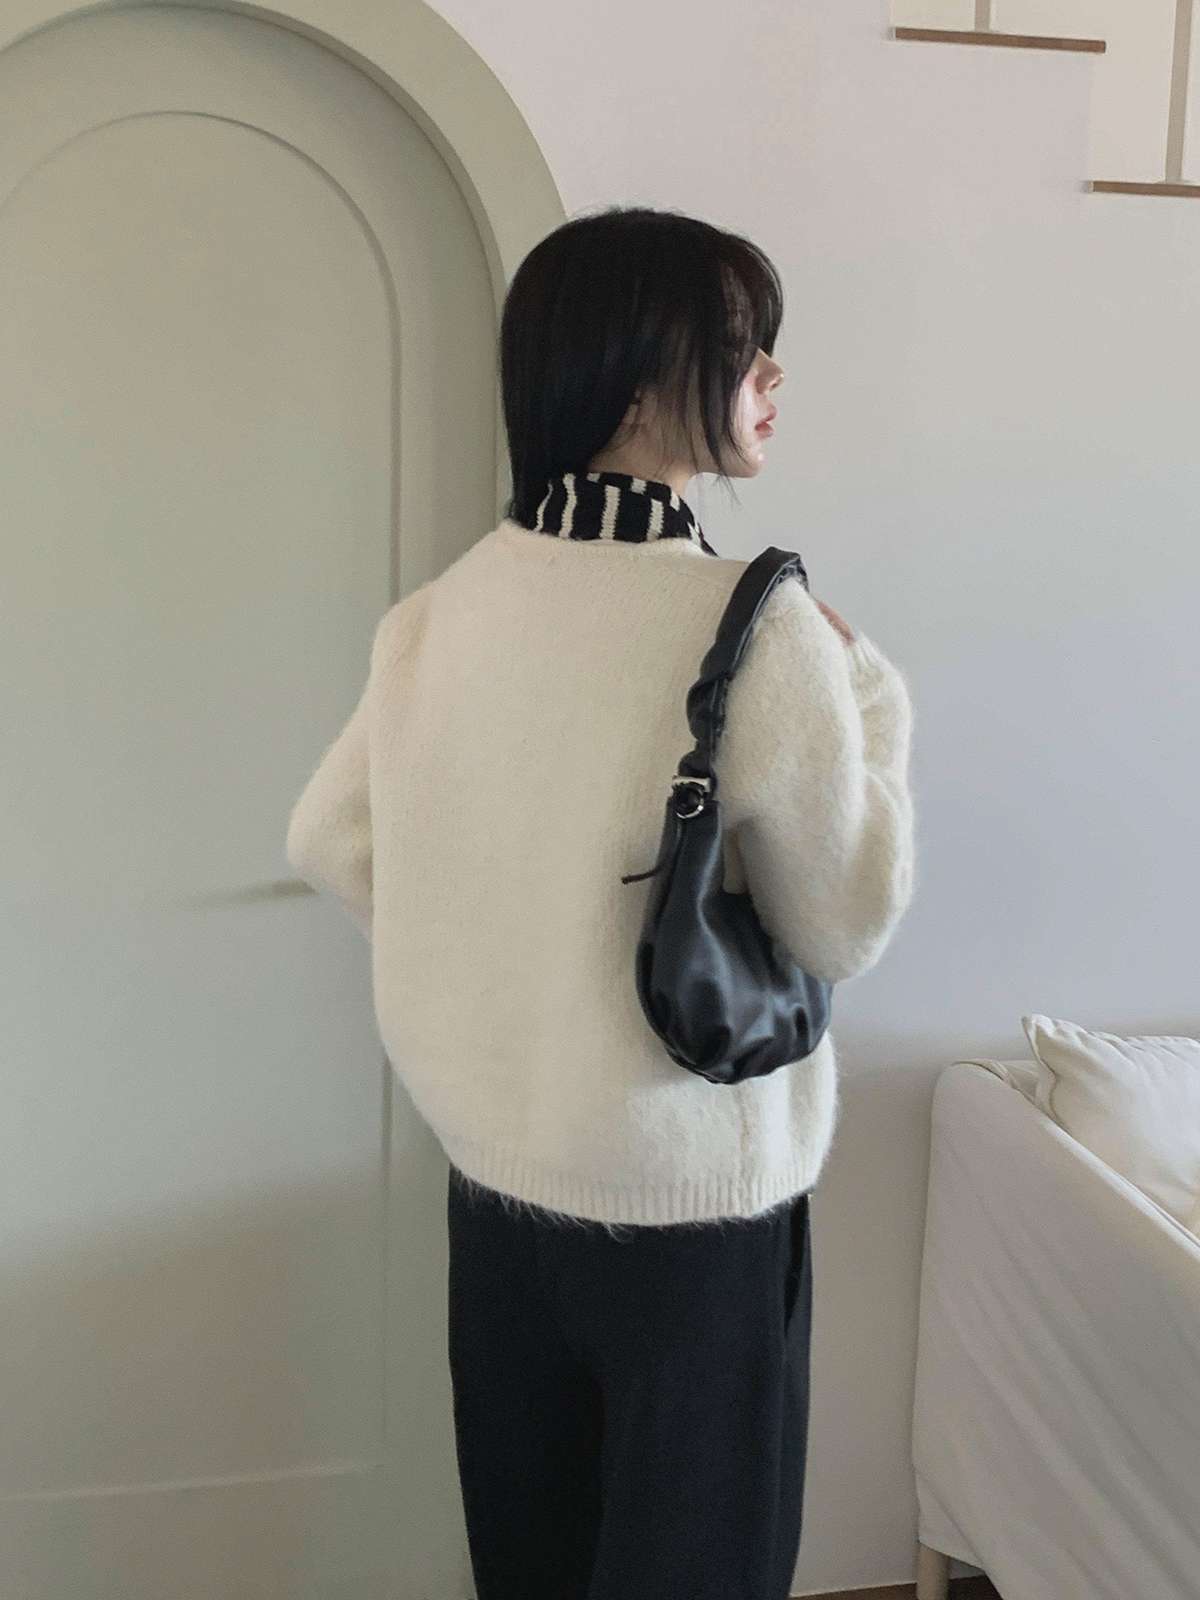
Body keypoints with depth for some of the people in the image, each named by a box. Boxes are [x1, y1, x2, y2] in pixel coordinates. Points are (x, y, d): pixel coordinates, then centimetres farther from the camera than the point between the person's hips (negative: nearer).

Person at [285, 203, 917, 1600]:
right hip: (689, 1197, -5)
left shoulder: (445, 606, -4)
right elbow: (845, 930, -14)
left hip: (490, 1169, 6)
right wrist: (868, 693, -3)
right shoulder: (759, 629, -22)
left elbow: (327, 842, 5)